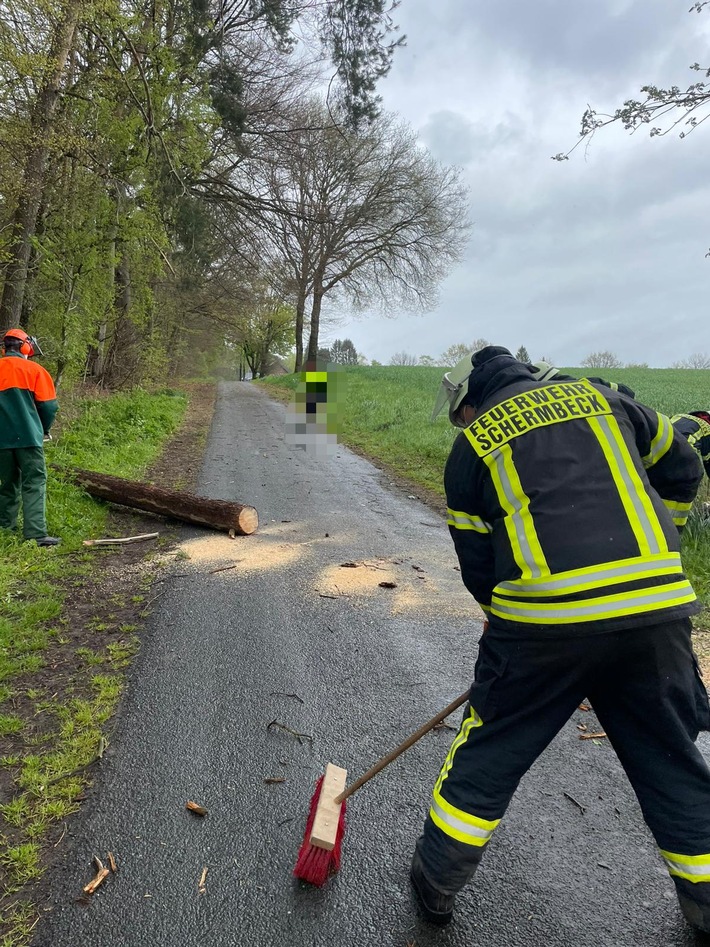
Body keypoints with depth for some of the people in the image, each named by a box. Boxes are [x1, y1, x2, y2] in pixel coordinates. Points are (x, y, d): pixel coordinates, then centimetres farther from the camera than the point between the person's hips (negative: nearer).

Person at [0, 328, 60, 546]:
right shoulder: (34, 370, -3)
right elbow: (48, 405, -4)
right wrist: (44, 429, 13)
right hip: (28, 436, -5)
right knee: (34, 483, -6)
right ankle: (36, 533, -15)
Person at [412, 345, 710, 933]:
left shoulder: (472, 446, 6)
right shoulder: (600, 397, 15)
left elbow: (477, 561, 7)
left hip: (545, 617, -3)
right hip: (657, 608, 4)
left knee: (488, 752, 15)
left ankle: (435, 885, 30)